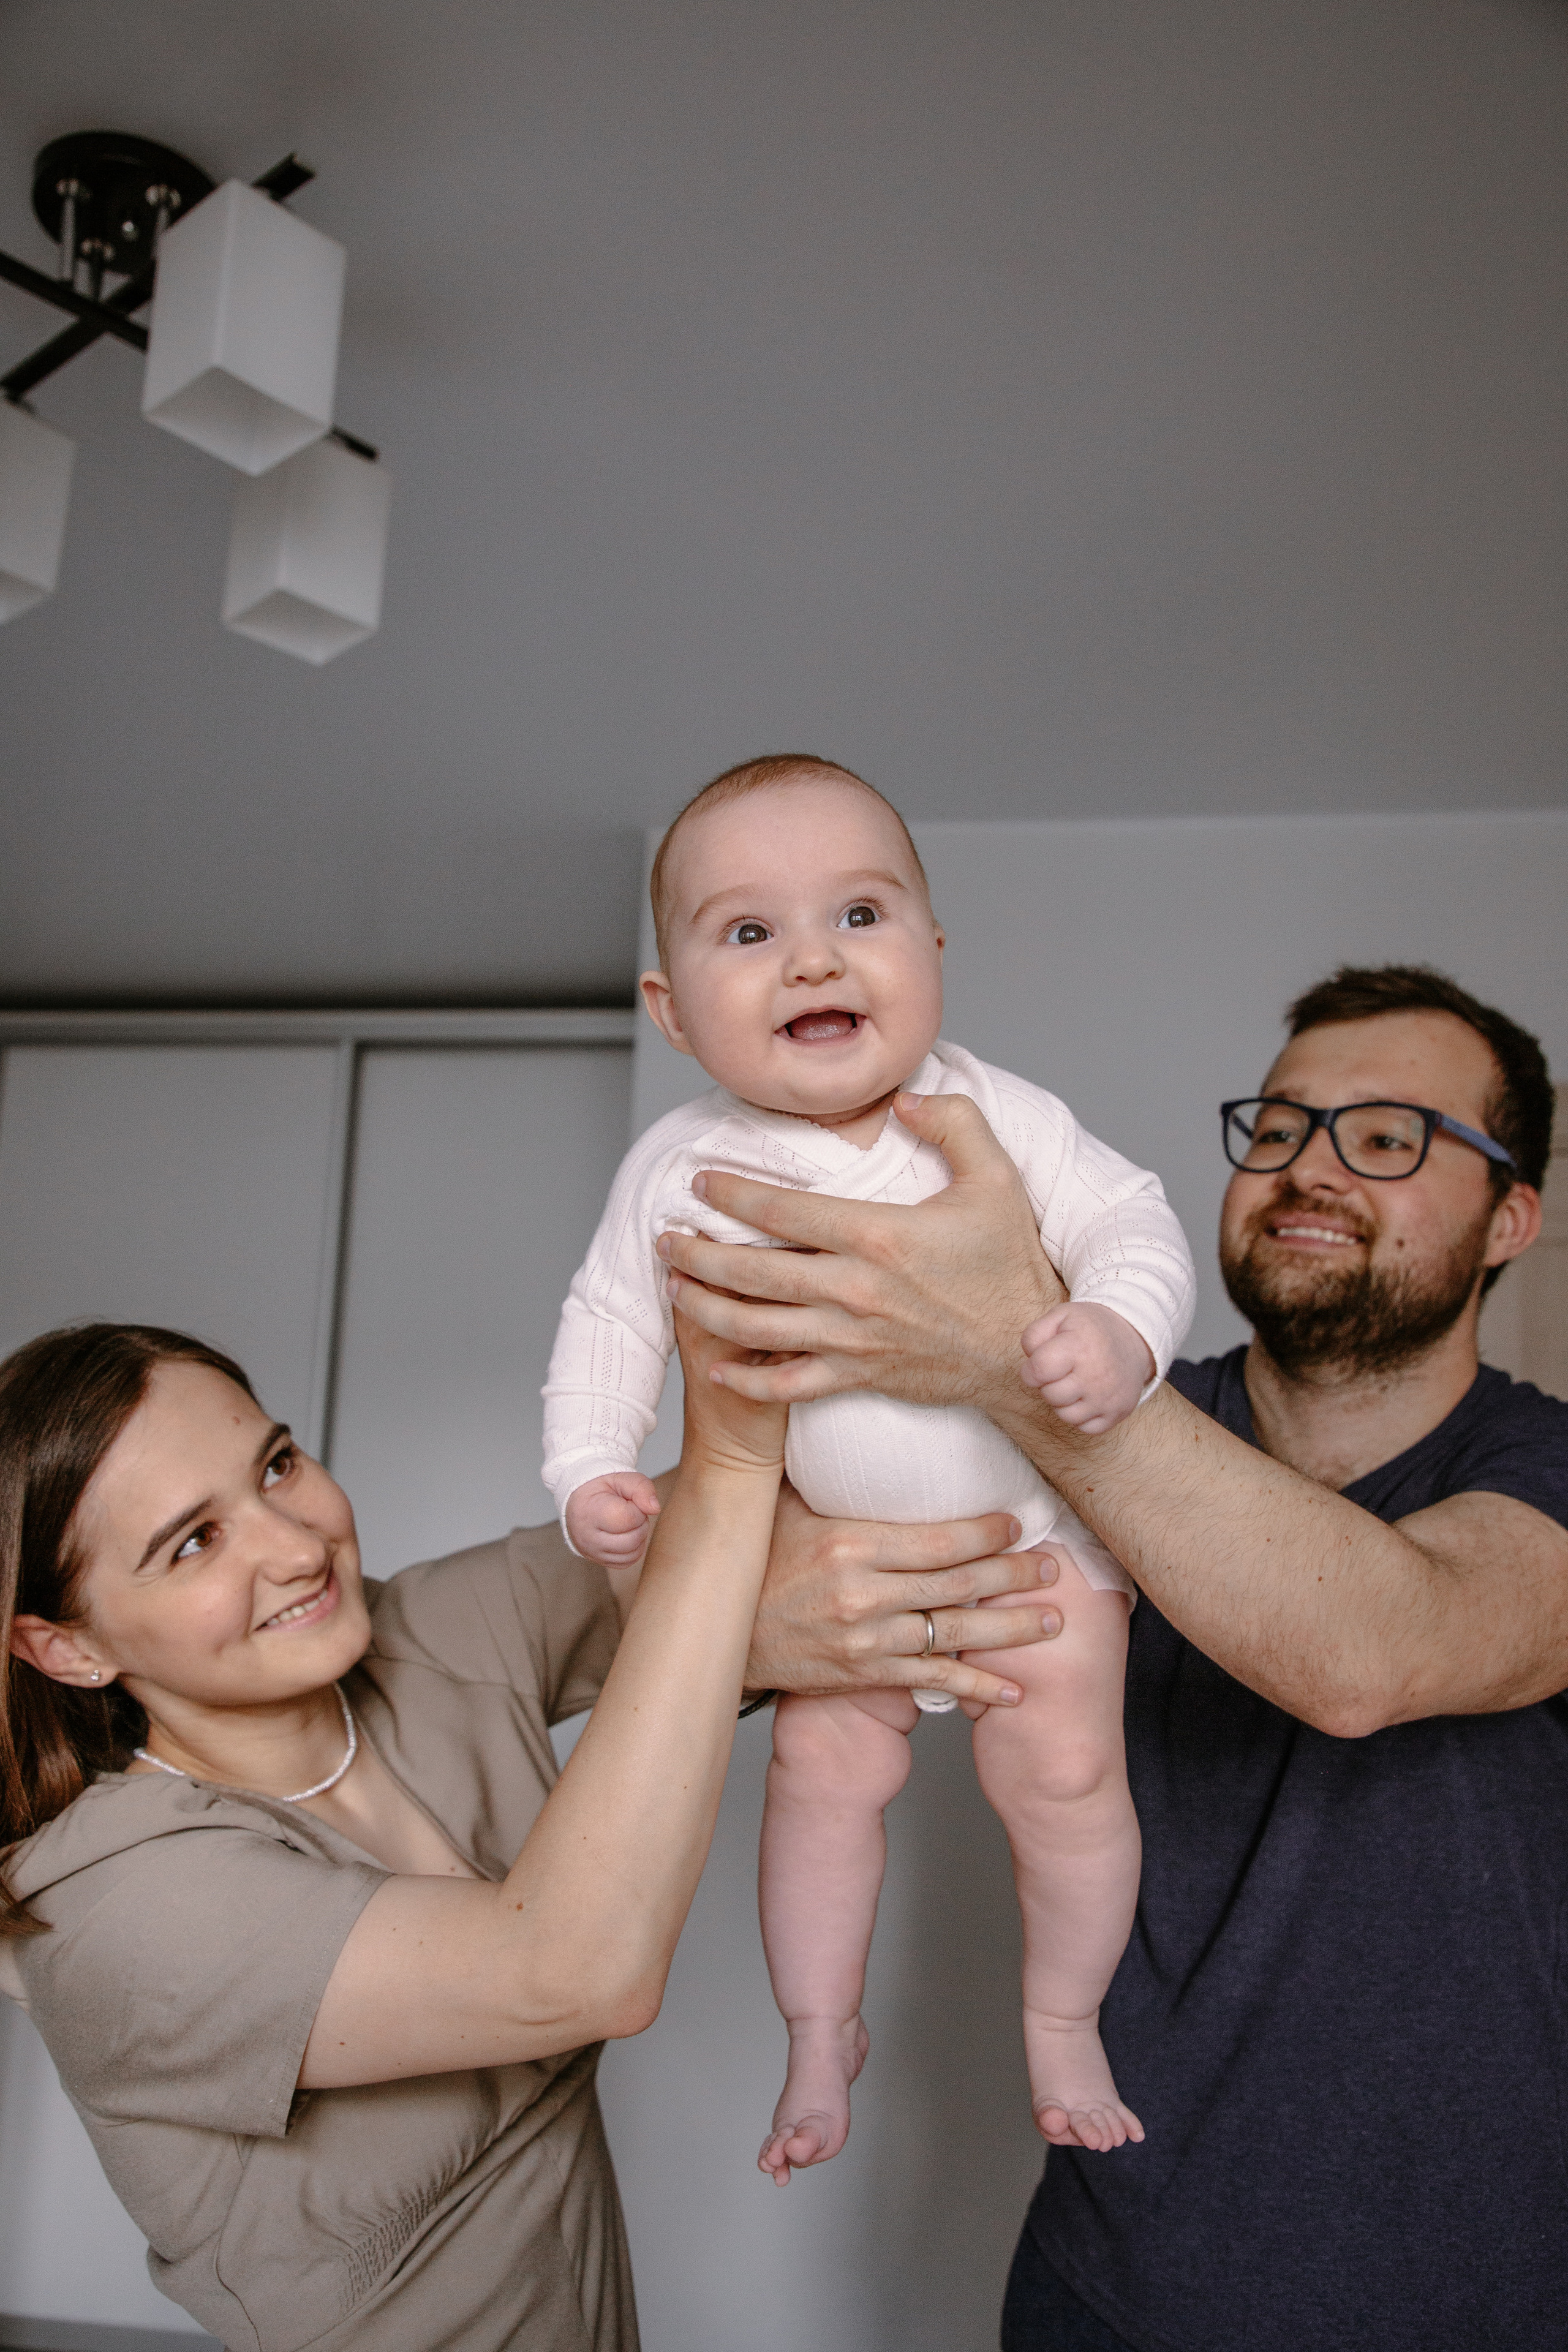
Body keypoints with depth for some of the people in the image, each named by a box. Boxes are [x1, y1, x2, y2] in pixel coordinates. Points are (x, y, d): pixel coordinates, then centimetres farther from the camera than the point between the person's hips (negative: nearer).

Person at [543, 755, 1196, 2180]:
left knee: (1062, 1769, 0)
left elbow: (1130, 1221, -14)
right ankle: (823, 2033, 31)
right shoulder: (679, 1169, -14)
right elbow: (613, 1319, -2)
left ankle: (1064, 2024, 29)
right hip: (839, 1540, 1)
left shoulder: (996, 1115, -19)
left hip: (1040, 1515, -1)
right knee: (826, 1766, 4)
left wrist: (1122, 1331, -34)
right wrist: (587, 1470, -12)